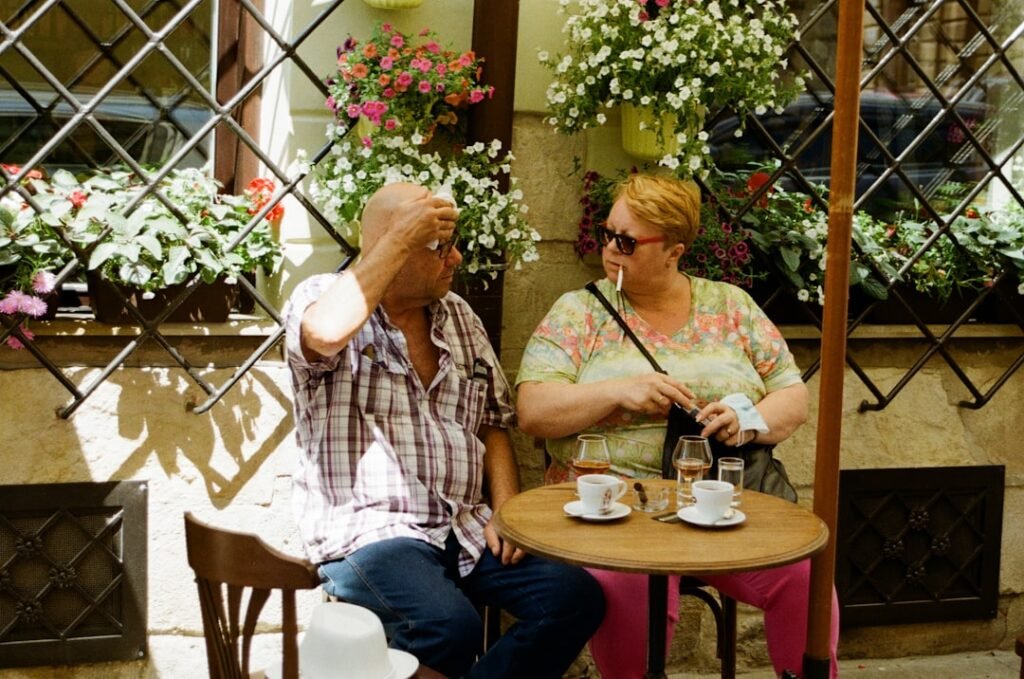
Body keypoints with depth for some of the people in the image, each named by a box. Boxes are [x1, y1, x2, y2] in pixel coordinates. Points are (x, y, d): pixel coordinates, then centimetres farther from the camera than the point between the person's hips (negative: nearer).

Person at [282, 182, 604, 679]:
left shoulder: (458, 316, 15)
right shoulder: (322, 298, -4)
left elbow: (493, 422, 17)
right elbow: (326, 332, -30)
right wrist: (400, 239, -21)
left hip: (465, 527, 6)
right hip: (370, 530, -6)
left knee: (576, 597, -14)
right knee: (450, 627, -33)